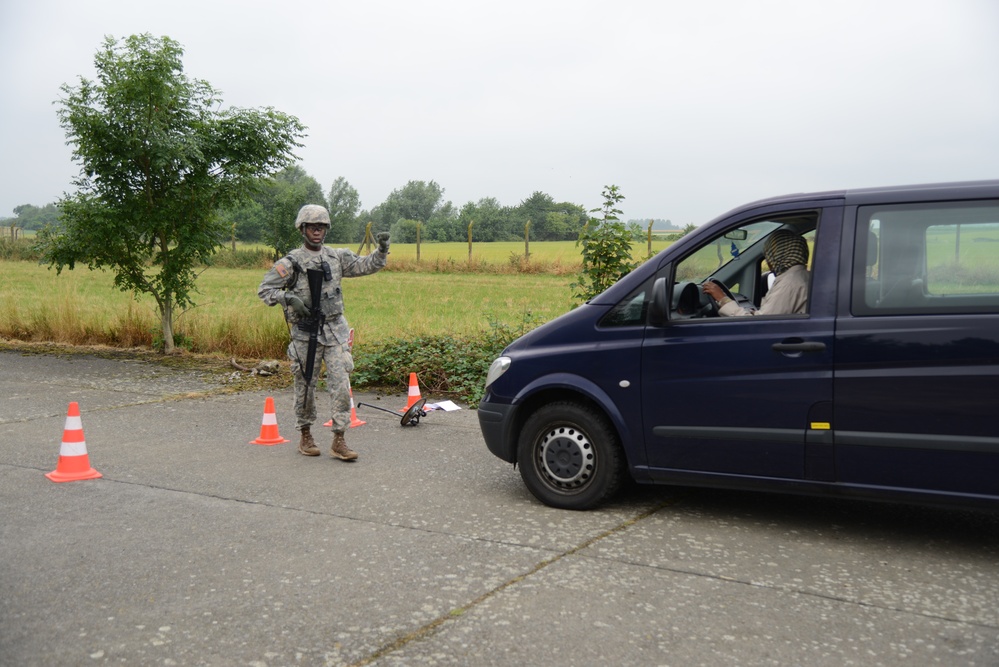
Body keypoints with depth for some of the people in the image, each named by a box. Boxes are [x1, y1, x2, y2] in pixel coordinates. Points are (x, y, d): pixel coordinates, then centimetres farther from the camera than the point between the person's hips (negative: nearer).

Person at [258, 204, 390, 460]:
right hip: (305, 332, -3)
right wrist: (288, 298, -20)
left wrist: (382, 250, -5)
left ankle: (339, 442, 1)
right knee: (305, 385, 9)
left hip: (335, 330, 3)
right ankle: (305, 436, 27)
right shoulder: (291, 262, -4)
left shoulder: (337, 257, 8)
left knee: (341, 384, -4)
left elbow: (366, 265, 12)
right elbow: (264, 290, -4)